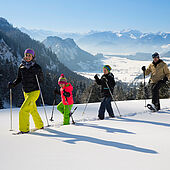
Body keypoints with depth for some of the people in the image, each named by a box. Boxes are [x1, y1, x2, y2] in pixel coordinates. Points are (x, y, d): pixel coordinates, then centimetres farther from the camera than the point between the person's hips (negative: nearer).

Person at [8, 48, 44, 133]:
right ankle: (40, 125, 39)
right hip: (26, 92, 6)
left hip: (34, 91, -6)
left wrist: (38, 73, -23)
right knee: (33, 110, 19)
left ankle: (24, 129, -2)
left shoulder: (36, 67, -10)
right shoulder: (21, 66, 3)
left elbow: (41, 80, -4)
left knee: (23, 110, -15)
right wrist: (13, 84, -4)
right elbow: (19, 78, 11)